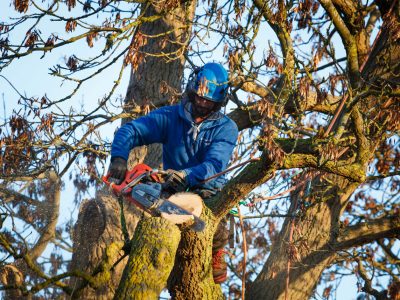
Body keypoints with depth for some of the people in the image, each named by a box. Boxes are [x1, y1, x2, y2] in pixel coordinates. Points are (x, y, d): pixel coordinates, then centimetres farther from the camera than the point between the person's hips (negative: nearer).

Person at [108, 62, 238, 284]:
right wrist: (118, 158, -27)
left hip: (208, 191, -2)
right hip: (174, 190, 2)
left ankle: (216, 254, 6)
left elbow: (214, 165, -20)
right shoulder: (170, 117, 3)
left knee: (216, 234, -32)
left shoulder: (226, 128, -3)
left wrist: (186, 175, -40)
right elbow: (129, 131, -5)